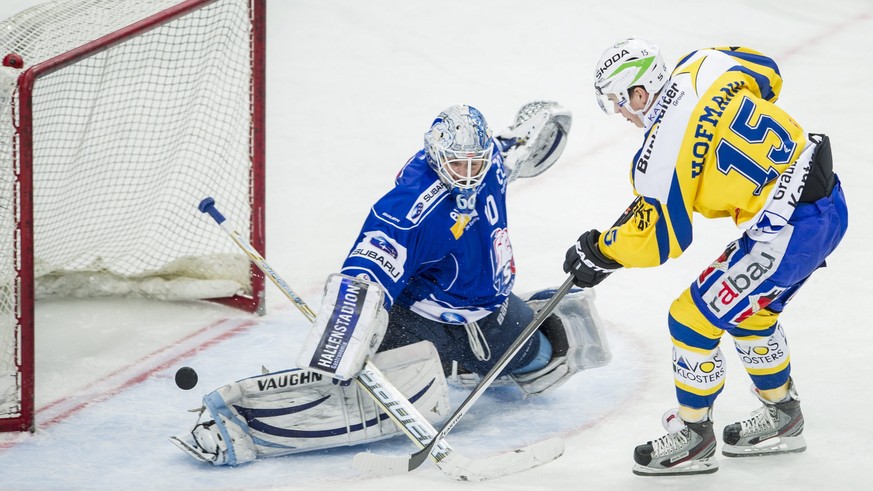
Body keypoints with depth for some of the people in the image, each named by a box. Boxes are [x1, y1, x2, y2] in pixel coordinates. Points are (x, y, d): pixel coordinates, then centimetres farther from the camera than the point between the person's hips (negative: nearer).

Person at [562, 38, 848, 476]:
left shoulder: (660, 153, -19)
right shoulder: (704, 65, 1)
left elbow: (662, 240, -13)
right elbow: (768, 77, 20)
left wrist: (598, 252, 2)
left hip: (787, 232, -9)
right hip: (829, 201, 9)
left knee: (692, 319, 4)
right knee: (748, 313, 27)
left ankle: (692, 435, 19)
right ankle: (782, 418, 42)